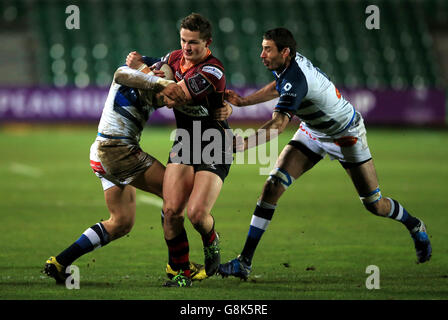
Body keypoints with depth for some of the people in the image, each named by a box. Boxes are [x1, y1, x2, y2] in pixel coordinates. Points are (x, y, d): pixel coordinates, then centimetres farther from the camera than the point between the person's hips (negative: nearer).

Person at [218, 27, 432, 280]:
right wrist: (243, 101, 3)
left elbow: (277, 126, -47)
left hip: (347, 135, -7)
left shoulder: (296, 80, -37)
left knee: (374, 205, 2)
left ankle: (415, 226, 37)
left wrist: (240, 145, -56)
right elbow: (278, 87, 15)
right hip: (313, 132, 8)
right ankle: (245, 261, -12)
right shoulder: (289, 63, -11)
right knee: (274, 185, -11)